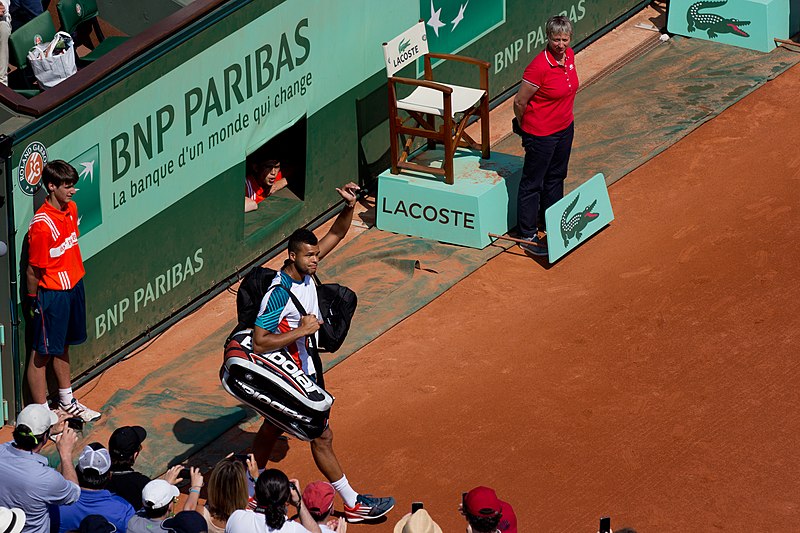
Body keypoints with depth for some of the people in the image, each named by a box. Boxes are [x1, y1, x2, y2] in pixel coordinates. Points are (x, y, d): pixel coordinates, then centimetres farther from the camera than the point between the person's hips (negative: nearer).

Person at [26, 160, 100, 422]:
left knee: (62, 347, 23)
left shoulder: (71, 209, 1)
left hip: (73, 287, 8)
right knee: (42, 354, 3)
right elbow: (34, 268, -17)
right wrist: (33, 300, -10)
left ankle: (67, 401, 37)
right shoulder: (42, 224, -25)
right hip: (51, 294, -8)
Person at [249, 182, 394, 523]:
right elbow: (259, 343, -29)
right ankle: (353, 504, 10)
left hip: (300, 370, 9)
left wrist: (349, 206, -18)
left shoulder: (304, 270, -6)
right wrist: (301, 330, -30)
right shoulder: (279, 295, -29)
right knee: (321, 437, 1)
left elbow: (335, 235, 1)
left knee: (272, 429, 21)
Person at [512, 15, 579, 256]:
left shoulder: (569, 56, -4)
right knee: (533, 183, 5)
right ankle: (528, 236, 15)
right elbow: (519, 102, -19)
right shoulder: (539, 66, -29)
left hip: (565, 128, 8)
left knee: (556, 177, 24)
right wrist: (524, 128, -2)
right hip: (540, 134, -8)